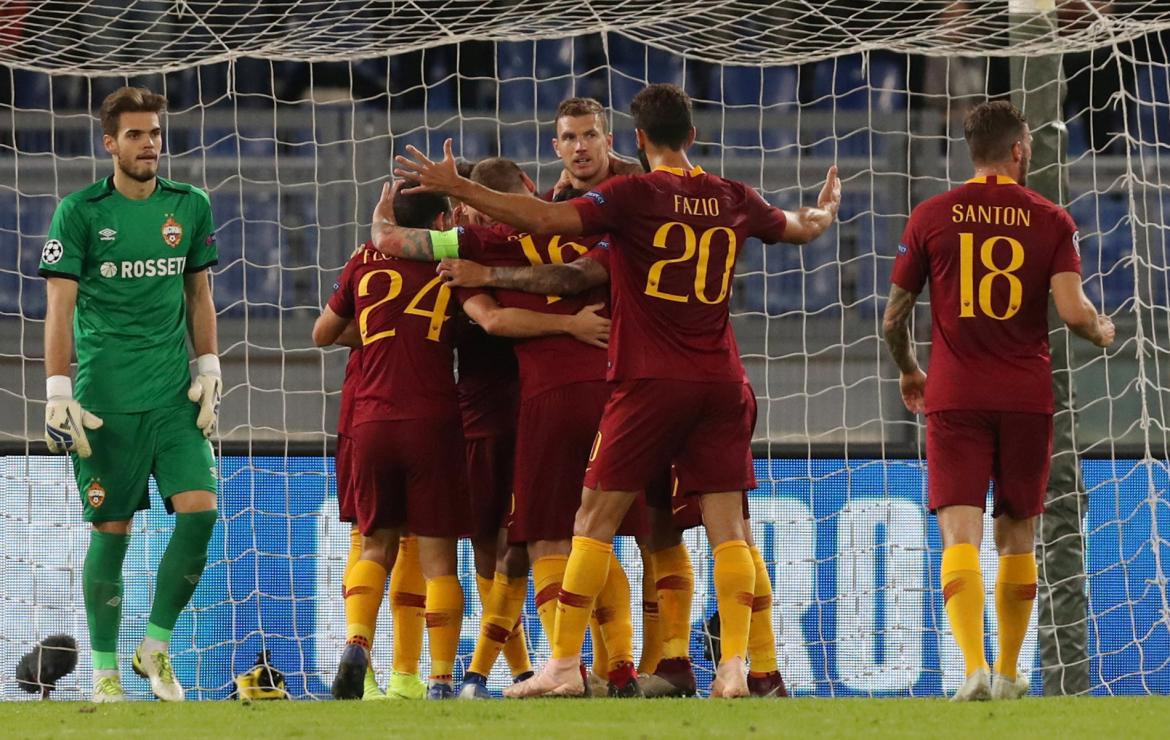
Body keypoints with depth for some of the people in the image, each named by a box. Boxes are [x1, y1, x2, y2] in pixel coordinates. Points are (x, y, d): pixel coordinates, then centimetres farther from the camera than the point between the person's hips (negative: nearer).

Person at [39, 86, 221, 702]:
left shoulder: (190, 206, 9)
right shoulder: (80, 211, -2)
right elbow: (60, 305, -5)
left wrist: (209, 368, 9)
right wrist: (58, 391, -12)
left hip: (176, 395, 3)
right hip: (106, 398, -3)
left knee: (200, 508, -11)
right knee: (111, 529, -1)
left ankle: (157, 644, 6)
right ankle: (104, 668, 10)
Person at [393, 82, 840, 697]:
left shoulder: (633, 195, -7)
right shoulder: (734, 200, 9)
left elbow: (545, 219, -19)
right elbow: (804, 227, 28)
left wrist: (456, 187, -15)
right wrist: (828, 206, 52)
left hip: (650, 382, -4)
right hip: (720, 383, 4)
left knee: (595, 520, 2)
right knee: (727, 528, 3)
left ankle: (563, 665, 0)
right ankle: (734, 668, -7)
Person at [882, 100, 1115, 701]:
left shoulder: (931, 217, 3)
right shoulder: (1051, 221, 1)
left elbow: (893, 319, 6)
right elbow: (1074, 312, -10)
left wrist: (908, 372, 26)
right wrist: (1101, 331, 13)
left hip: (955, 400, -1)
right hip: (1027, 398, 1)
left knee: (960, 535, -9)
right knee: (1017, 539, 15)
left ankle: (974, 666, -28)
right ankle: (1008, 673, 22)